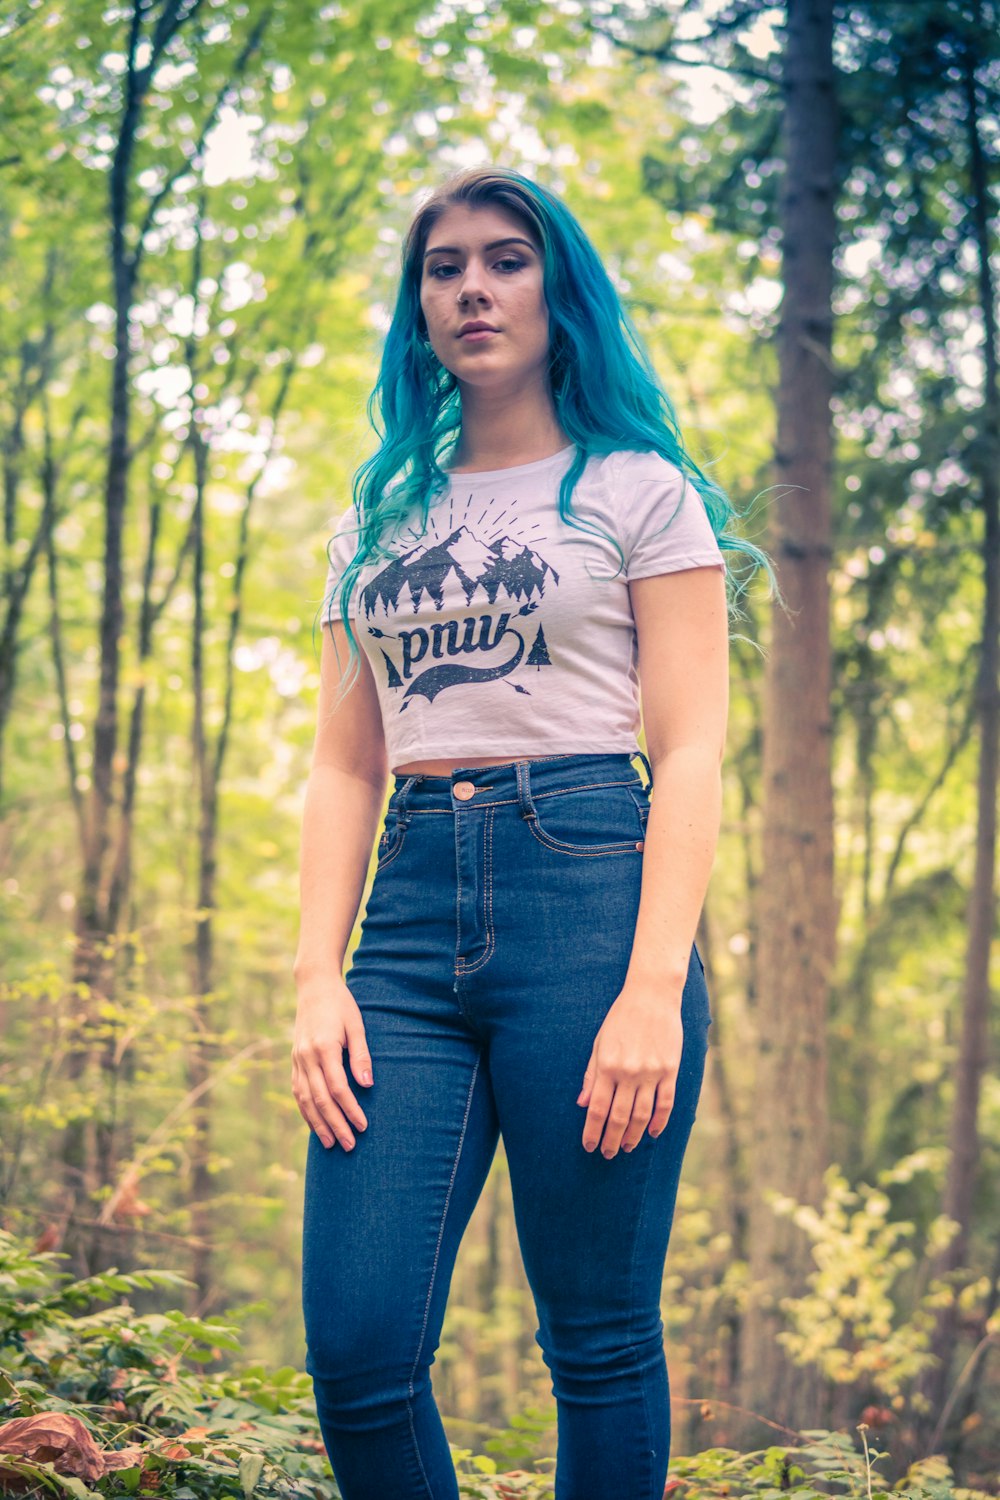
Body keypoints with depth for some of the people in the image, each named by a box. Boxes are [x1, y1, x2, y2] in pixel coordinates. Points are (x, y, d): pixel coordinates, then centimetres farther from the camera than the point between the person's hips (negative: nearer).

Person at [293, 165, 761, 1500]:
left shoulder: (640, 491, 7)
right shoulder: (377, 521, 20)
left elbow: (691, 753, -1)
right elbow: (343, 767, 16)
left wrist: (655, 989, -13)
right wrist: (319, 978, 1)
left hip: (588, 889, -4)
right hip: (411, 909, 4)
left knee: (599, 1339, 0)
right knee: (358, 1350, -5)